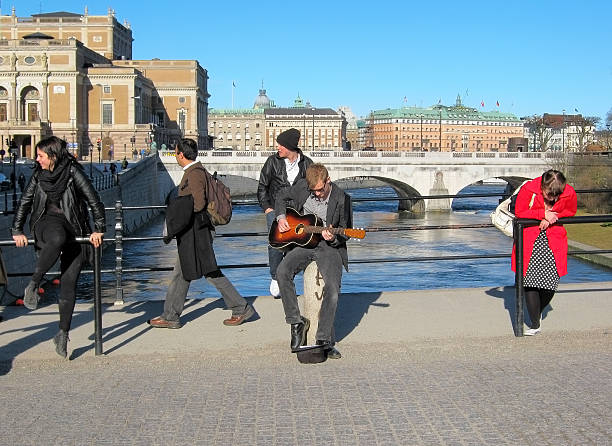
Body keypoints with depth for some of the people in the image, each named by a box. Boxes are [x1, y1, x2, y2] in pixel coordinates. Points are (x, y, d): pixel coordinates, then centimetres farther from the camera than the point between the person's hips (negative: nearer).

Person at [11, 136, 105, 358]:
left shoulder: (72, 171, -9)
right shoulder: (39, 174, 4)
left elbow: (93, 199, -9)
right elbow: (25, 201, 11)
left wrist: (99, 229, -11)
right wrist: (17, 230, 6)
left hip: (74, 228, -1)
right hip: (47, 221, 1)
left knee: (69, 282, -5)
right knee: (58, 239, -39)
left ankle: (63, 333, 2)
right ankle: (32, 285, -26)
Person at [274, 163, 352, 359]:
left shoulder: (341, 199, -8)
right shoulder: (301, 187, 1)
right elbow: (282, 199, 21)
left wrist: (333, 238, -23)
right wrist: (281, 218, 2)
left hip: (329, 247, -3)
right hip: (303, 242, 3)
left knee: (333, 289, -24)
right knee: (282, 272, -26)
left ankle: (324, 339, -12)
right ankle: (296, 322, -12)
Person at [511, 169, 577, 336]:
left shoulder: (570, 194, -12)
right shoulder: (528, 189, -18)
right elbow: (519, 212, -7)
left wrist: (552, 218, -11)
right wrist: (543, 214, -19)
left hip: (554, 240, 2)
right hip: (529, 240, -1)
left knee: (551, 283, -2)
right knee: (530, 282, -8)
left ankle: (537, 312, 29)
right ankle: (535, 324, 5)